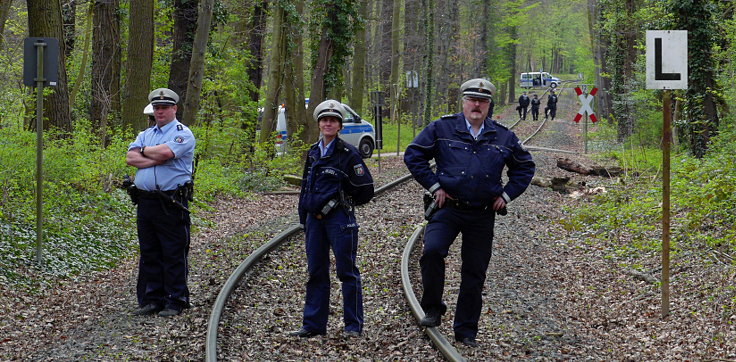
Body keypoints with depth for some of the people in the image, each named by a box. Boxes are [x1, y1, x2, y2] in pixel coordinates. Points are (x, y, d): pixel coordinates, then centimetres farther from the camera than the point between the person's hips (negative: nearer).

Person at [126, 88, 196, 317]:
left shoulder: (182, 133, -1)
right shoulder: (145, 134, 18)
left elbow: (165, 152, -20)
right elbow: (131, 158, 3)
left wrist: (144, 151, -2)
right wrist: (157, 159, -9)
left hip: (171, 203, -6)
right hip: (145, 201, 7)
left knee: (174, 255, -2)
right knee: (149, 254, 10)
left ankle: (175, 301, 3)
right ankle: (151, 299, 17)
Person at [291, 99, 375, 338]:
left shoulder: (348, 153, -6)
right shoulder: (313, 153, 13)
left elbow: (365, 189, -5)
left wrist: (341, 202, -1)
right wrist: (304, 218, 17)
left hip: (339, 218, -6)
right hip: (315, 218, 6)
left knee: (347, 271, 0)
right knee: (316, 271, 10)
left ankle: (353, 325, 6)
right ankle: (313, 325, 16)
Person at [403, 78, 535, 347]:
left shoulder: (503, 137, 7)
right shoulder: (442, 129, -1)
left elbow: (525, 167, 19)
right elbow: (413, 155, 2)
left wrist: (506, 195, 8)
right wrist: (434, 186, -4)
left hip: (483, 215, 2)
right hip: (448, 208, -2)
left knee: (475, 274, 6)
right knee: (432, 251, -27)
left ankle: (466, 331, 17)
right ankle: (433, 309, -6)